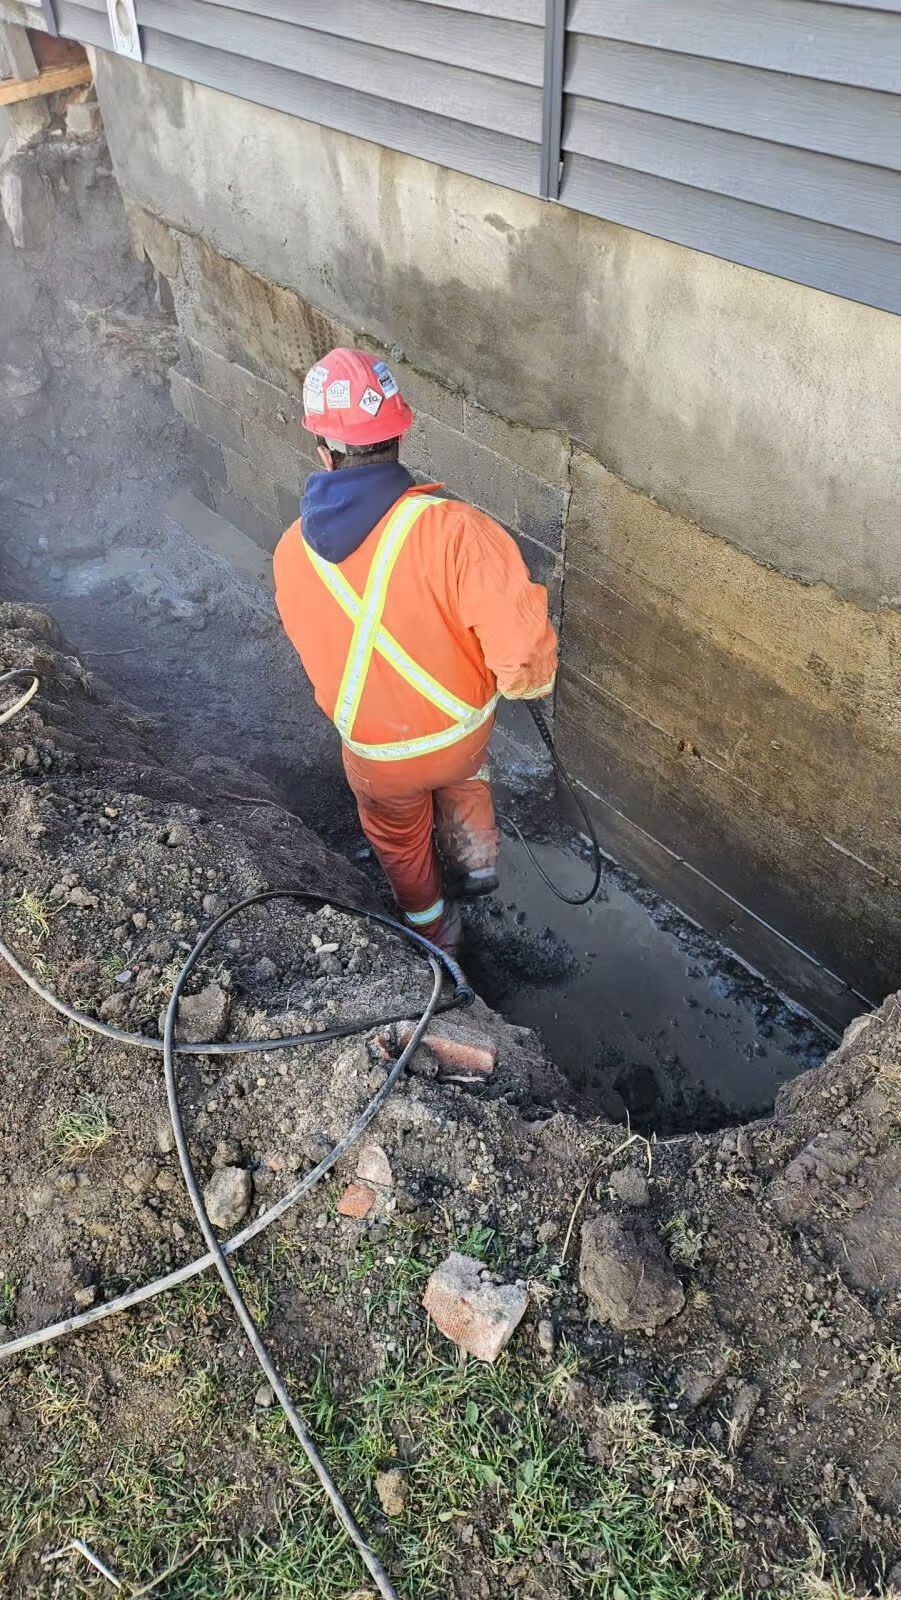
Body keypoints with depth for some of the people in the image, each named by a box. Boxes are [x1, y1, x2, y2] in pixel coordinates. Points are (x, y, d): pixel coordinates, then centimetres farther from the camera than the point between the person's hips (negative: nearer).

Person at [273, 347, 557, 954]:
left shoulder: (293, 552, -16)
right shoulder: (453, 527, -31)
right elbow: (524, 656, -33)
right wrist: (521, 679, -9)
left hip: (376, 752, 2)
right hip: (463, 726, -1)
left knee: (400, 838, 33)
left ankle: (436, 930, 53)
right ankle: (475, 851, 37)